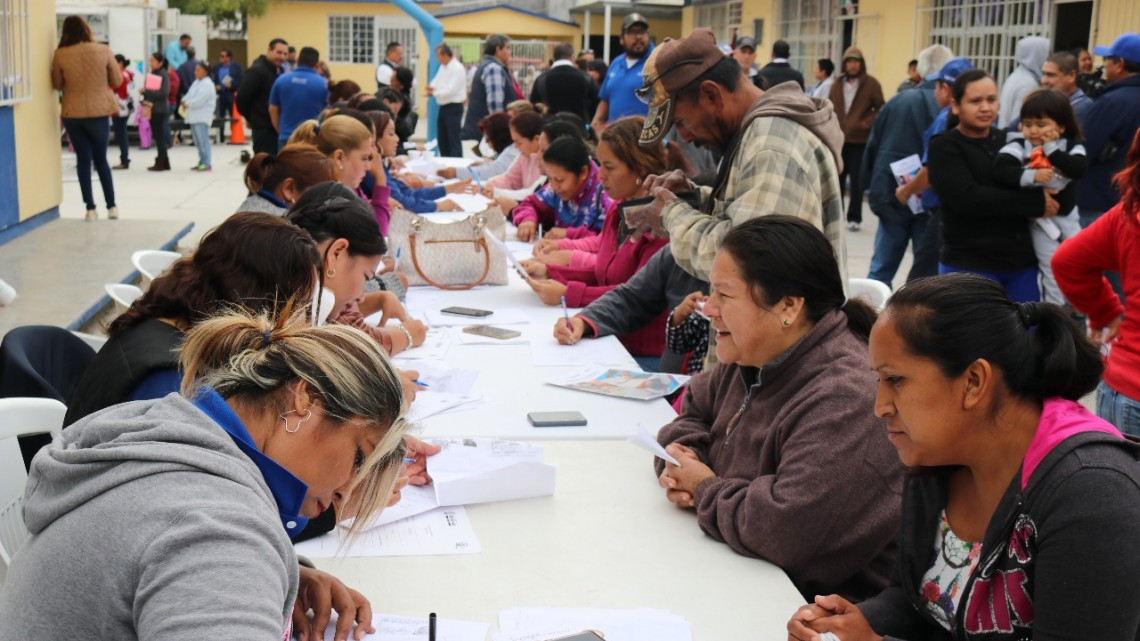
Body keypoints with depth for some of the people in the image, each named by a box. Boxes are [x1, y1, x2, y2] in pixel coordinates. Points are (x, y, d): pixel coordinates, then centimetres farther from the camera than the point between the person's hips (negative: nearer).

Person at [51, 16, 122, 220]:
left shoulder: (60, 55, -6)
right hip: (99, 111, 0)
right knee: (101, 159, 12)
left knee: (83, 159, 9)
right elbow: (117, 81, 2)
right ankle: (111, 207, 11)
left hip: (72, 114, 0)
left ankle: (91, 208, 8)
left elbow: (57, 85, 4)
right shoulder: (103, 50, -6)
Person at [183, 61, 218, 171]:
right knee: (198, 141, 12)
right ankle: (202, 162, 18)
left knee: (203, 140, -11)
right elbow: (190, 95, 19)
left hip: (202, 117, -10)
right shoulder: (196, 82, 19)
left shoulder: (207, 84, -11)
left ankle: (206, 163, -10)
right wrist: (184, 100, -1)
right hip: (194, 116, 10)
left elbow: (199, 100, -19)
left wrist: (188, 104, -10)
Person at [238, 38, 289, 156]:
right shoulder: (256, 71, -12)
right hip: (263, 128, -8)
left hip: (277, 127, 8)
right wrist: (251, 118, -1)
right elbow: (242, 97, -15)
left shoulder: (280, 71, 16)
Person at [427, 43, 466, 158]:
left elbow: (451, 90, -22)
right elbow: (436, 81, 13)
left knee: (454, 140, -6)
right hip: (443, 107, 9)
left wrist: (434, 92, -13)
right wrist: (432, 88, -10)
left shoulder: (457, 68, -17)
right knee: (442, 139, 14)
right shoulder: (443, 67, 11)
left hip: (453, 107, -9)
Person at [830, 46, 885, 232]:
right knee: (837, 178, 11)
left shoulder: (871, 83, -3)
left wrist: (867, 123, -17)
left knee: (857, 181, -1)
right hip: (838, 139, 4)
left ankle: (854, 218, 6)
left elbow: (881, 109, -2)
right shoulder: (837, 84, 9)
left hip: (860, 140, -4)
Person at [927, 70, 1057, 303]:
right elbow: (966, 198, -19)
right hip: (968, 265, -5)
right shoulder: (944, 147, -4)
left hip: (1022, 261, 5)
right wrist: (1036, 202, -16)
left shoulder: (1009, 141, 11)